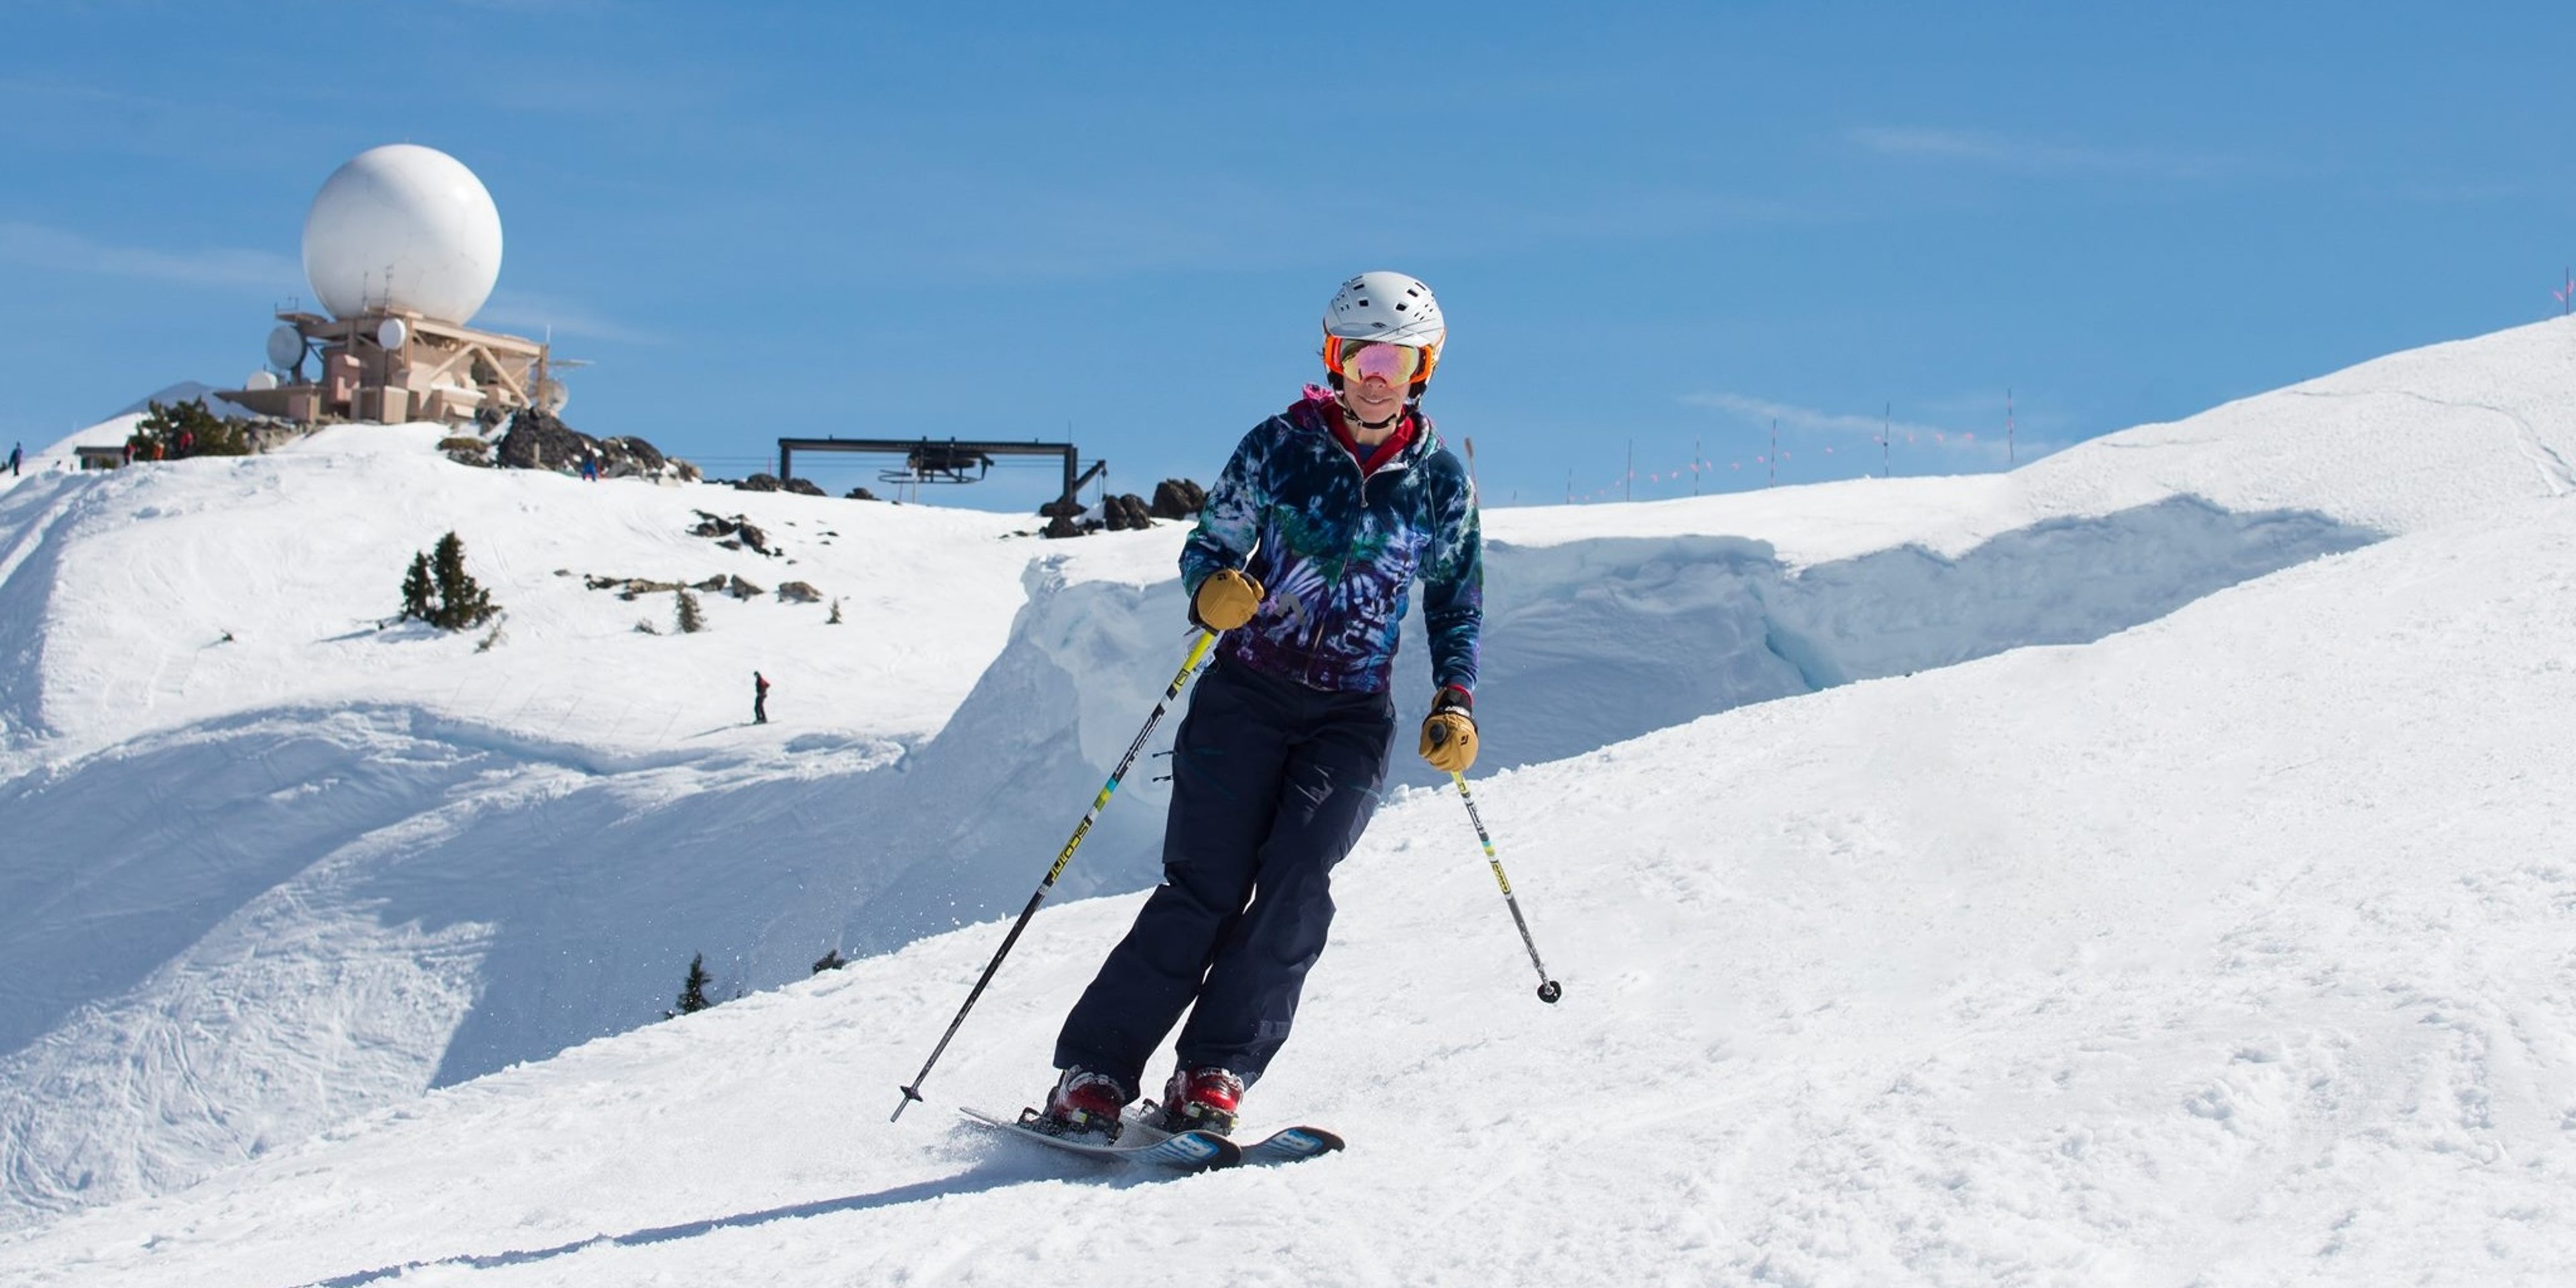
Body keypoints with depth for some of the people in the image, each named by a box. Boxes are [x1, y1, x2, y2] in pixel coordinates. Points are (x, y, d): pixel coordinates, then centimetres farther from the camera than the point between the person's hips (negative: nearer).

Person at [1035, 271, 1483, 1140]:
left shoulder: (1441, 480, 3)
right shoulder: (1279, 447, -2)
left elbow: (1457, 605, 14)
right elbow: (1207, 545, 4)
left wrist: (1456, 702, 0)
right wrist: (1213, 588, -19)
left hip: (1352, 717, 1)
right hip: (1246, 693, -1)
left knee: (1295, 881, -19)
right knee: (1206, 886, -12)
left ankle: (1212, 1078, -12)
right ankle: (1093, 1073, -5)